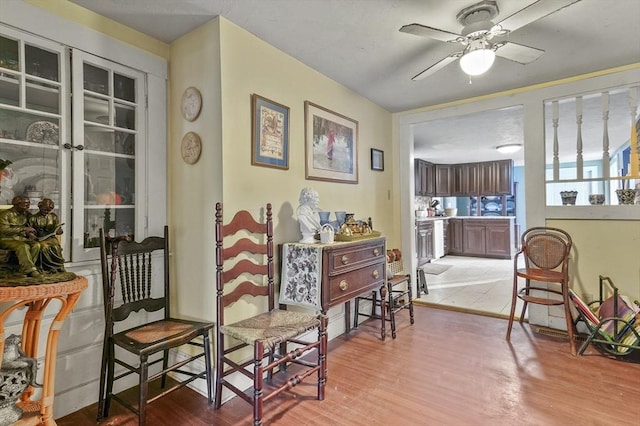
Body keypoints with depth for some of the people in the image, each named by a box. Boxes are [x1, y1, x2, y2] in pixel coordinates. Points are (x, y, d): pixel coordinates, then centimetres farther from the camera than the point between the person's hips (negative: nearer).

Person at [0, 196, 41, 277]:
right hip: (7, 239, -5)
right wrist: (23, 229, -24)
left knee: (36, 244, -25)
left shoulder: (25, 214, 11)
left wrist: (31, 234, -3)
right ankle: (30, 269, -32)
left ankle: (26, 268, -21)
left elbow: (28, 226, 20)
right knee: (23, 246, -35)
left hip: (21, 238, 5)